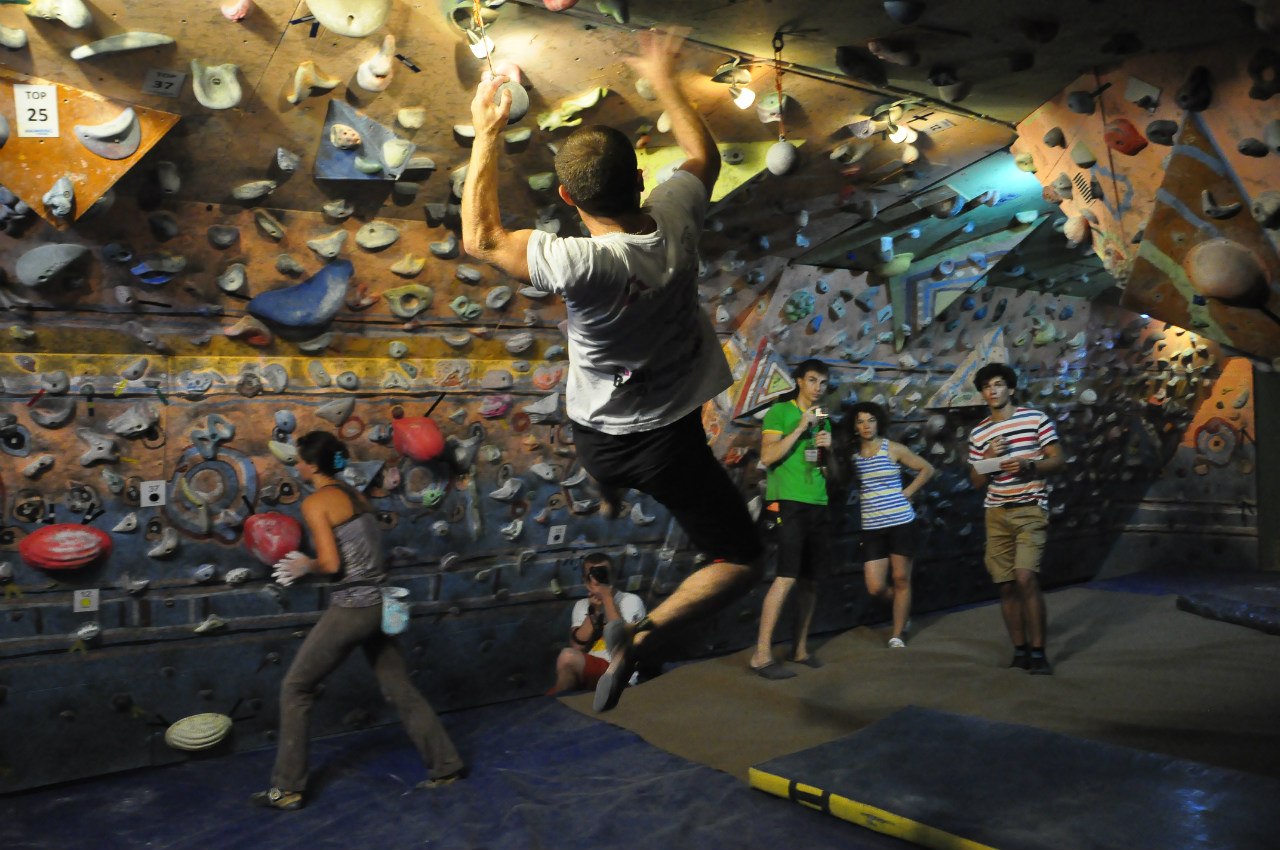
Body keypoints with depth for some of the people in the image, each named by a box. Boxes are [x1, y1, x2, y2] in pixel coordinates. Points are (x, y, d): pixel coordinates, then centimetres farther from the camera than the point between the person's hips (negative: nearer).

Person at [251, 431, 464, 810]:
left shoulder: (315, 503, -11)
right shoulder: (354, 493, 13)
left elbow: (331, 563, -18)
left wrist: (305, 566, 2)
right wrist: (307, 564, 14)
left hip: (350, 609, -7)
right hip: (379, 604, 8)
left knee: (295, 689, 9)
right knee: (399, 688, 16)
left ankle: (287, 789, 16)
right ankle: (446, 765, 21)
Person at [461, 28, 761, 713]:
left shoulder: (580, 264, -28)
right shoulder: (676, 216, -19)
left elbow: (480, 238, -11)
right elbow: (704, 155, 6)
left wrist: (486, 136, -6)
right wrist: (664, 81, 18)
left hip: (598, 440, 1)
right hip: (670, 437, 0)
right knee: (741, 561, 10)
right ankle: (645, 633, -11)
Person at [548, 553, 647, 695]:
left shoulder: (631, 601, 1)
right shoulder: (581, 605, 17)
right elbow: (577, 646, 3)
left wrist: (607, 598, -13)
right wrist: (594, 610, -7)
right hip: (587, 670, 4)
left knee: (568, 657, -30)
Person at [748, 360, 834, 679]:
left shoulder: (824, 419, 19)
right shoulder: (780, 412, -1)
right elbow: (768, 456, -13)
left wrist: (828, 448, 2)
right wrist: (801, 428, -14)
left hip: (818, 505, 7)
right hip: (789, 502, -7)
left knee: (810, 580, 7)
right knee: (787, 577, -15)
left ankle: (800, 648, 16)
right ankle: (761, 655, -11)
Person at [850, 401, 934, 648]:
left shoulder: (893, 449, -1)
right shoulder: (852, 454, 4)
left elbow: (927, 469, 6)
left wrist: (907, 493, -3)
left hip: (901, 523, -2)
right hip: (872, 528, 2)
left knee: (901, 580, 4)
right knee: (875, 587, -1)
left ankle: (898, 634, 16)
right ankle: (902, 608, 31)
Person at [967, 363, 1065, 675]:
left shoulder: (1035, 418, 1)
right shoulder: (978, 434, 10)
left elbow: (1058, 460, 0)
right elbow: (977, 482, 12)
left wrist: (1029, 466, -18)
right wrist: (986, 458, -7)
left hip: (1030, 509, -4)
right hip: (997, 513, 4)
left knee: (1026, 578, -17)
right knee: (1006, 586, 4)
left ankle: (1038, 651, -7)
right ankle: (1020, 650, 16)